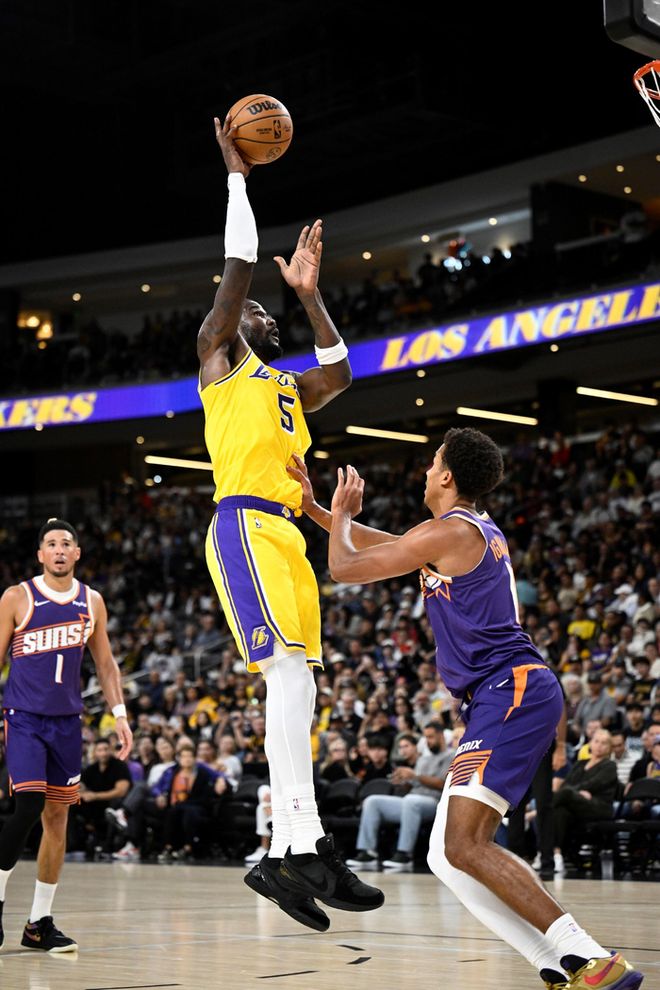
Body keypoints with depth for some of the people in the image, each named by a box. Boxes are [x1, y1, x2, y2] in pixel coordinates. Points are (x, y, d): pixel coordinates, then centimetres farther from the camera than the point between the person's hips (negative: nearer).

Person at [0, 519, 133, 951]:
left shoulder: (92, 602, 7)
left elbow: (105, 663, 14)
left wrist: (120, 713, 4)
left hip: (68, 721, 4)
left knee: (58, 818, 5)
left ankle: (40, 923, 13)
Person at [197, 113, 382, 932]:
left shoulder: (285, 389, 30)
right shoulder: (219, 357, 9)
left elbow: (339, 376, 23)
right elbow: (239, 264, 1)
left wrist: (309, 293, 27)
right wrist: (236, 173, 7)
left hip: (285, 534, 9)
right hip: (244, 526, -9)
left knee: (298, 693, 3)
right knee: (290, 677, -21)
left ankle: (280, 859, 5)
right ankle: (307, 848, -27)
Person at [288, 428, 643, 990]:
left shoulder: (450, 531, -8)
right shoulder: (479, 529, 22)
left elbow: (345, 567, -5)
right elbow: (386, 544, 35)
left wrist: (342, 512, 14)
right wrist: (311, 507, 35)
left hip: (513, 691, -10)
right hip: (505, 698, 10)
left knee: (465, 847, -20)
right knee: (446, 856, 5)